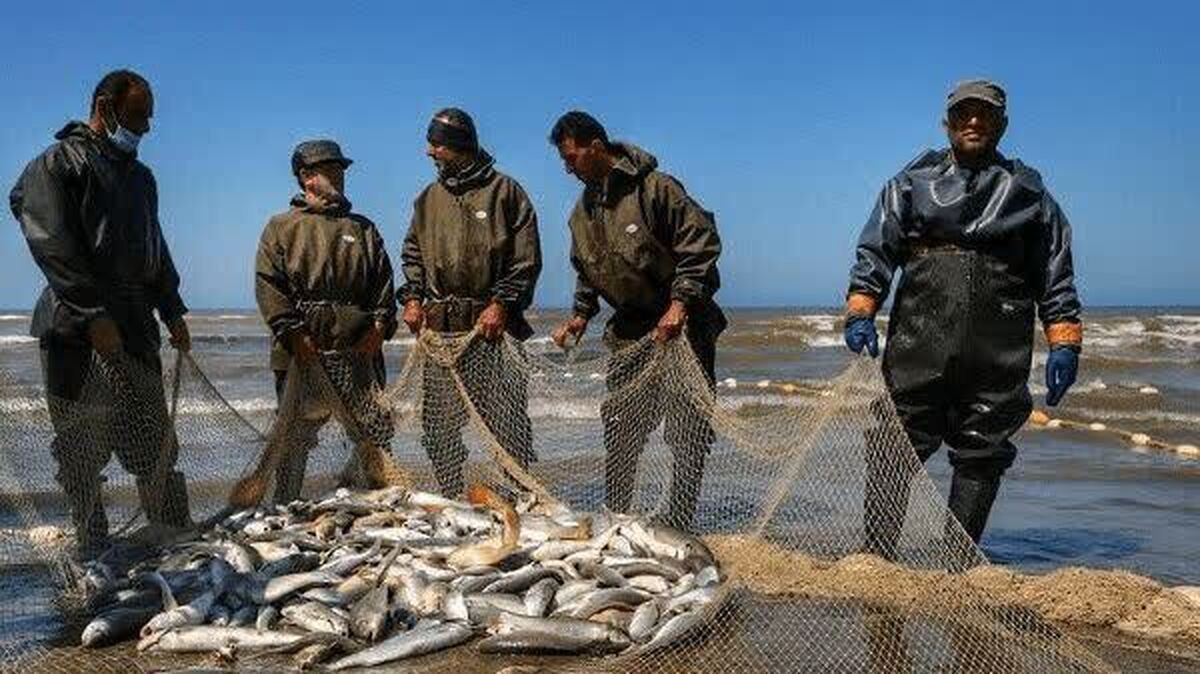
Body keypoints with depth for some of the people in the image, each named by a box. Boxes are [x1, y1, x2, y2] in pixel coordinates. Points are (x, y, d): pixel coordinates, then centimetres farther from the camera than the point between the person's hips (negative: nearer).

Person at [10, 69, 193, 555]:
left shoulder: (140, 176, 22)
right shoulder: (58, 164, -1)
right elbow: (53, 248, -12)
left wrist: (173, 313, 19)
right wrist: (94, 316, -18)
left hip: (135, 331, 6)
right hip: (75, 333, -6)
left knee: (155, 449, 4)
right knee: (81, 449, 0)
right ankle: (95, 553, 8)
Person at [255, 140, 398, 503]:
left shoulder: (363, 229, 17)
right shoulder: (281, 227, 7)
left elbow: (384, 281, 13)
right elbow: (268, 285, -3)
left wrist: (380, 325, -2)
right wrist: (293, 333, -12)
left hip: (359, 351, 3)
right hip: (304, 351, -3)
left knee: (378, 429, 4)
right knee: (295, 436, 3)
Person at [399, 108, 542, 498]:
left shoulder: (504, 192, -2)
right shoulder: (429, 198, 14)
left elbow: (527, 260, -5)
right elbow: (413, 254, 22)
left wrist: (502, 304, -14)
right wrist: (412, 297, 7)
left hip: (493, 327, -5)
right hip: (440, 332, 5)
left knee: (506, 425, -2)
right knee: (439, 429, 8)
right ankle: (451, 502, 20)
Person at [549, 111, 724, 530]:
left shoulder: (653, 187, -14)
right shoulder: (583, 211, 10)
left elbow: (701, 243, -17)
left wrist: (679, 305, -22)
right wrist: (581, 315, 11)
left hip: (682, 329, -6)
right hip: (630, 333, 7)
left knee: (688, 433, -3)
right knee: (619, 432, 7)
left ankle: (678, 527, 7)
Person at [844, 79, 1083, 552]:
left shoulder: (1028, 193, 14)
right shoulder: (912, 183, 12)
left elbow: (1056, 276, 12)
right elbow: (876, 251, 5)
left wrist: (1064, 344, 4)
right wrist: (860, 311, -9)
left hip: (997, 358, 1)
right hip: (917, 349, -1)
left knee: (981, 458, 6)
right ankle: (874, 558, 6)